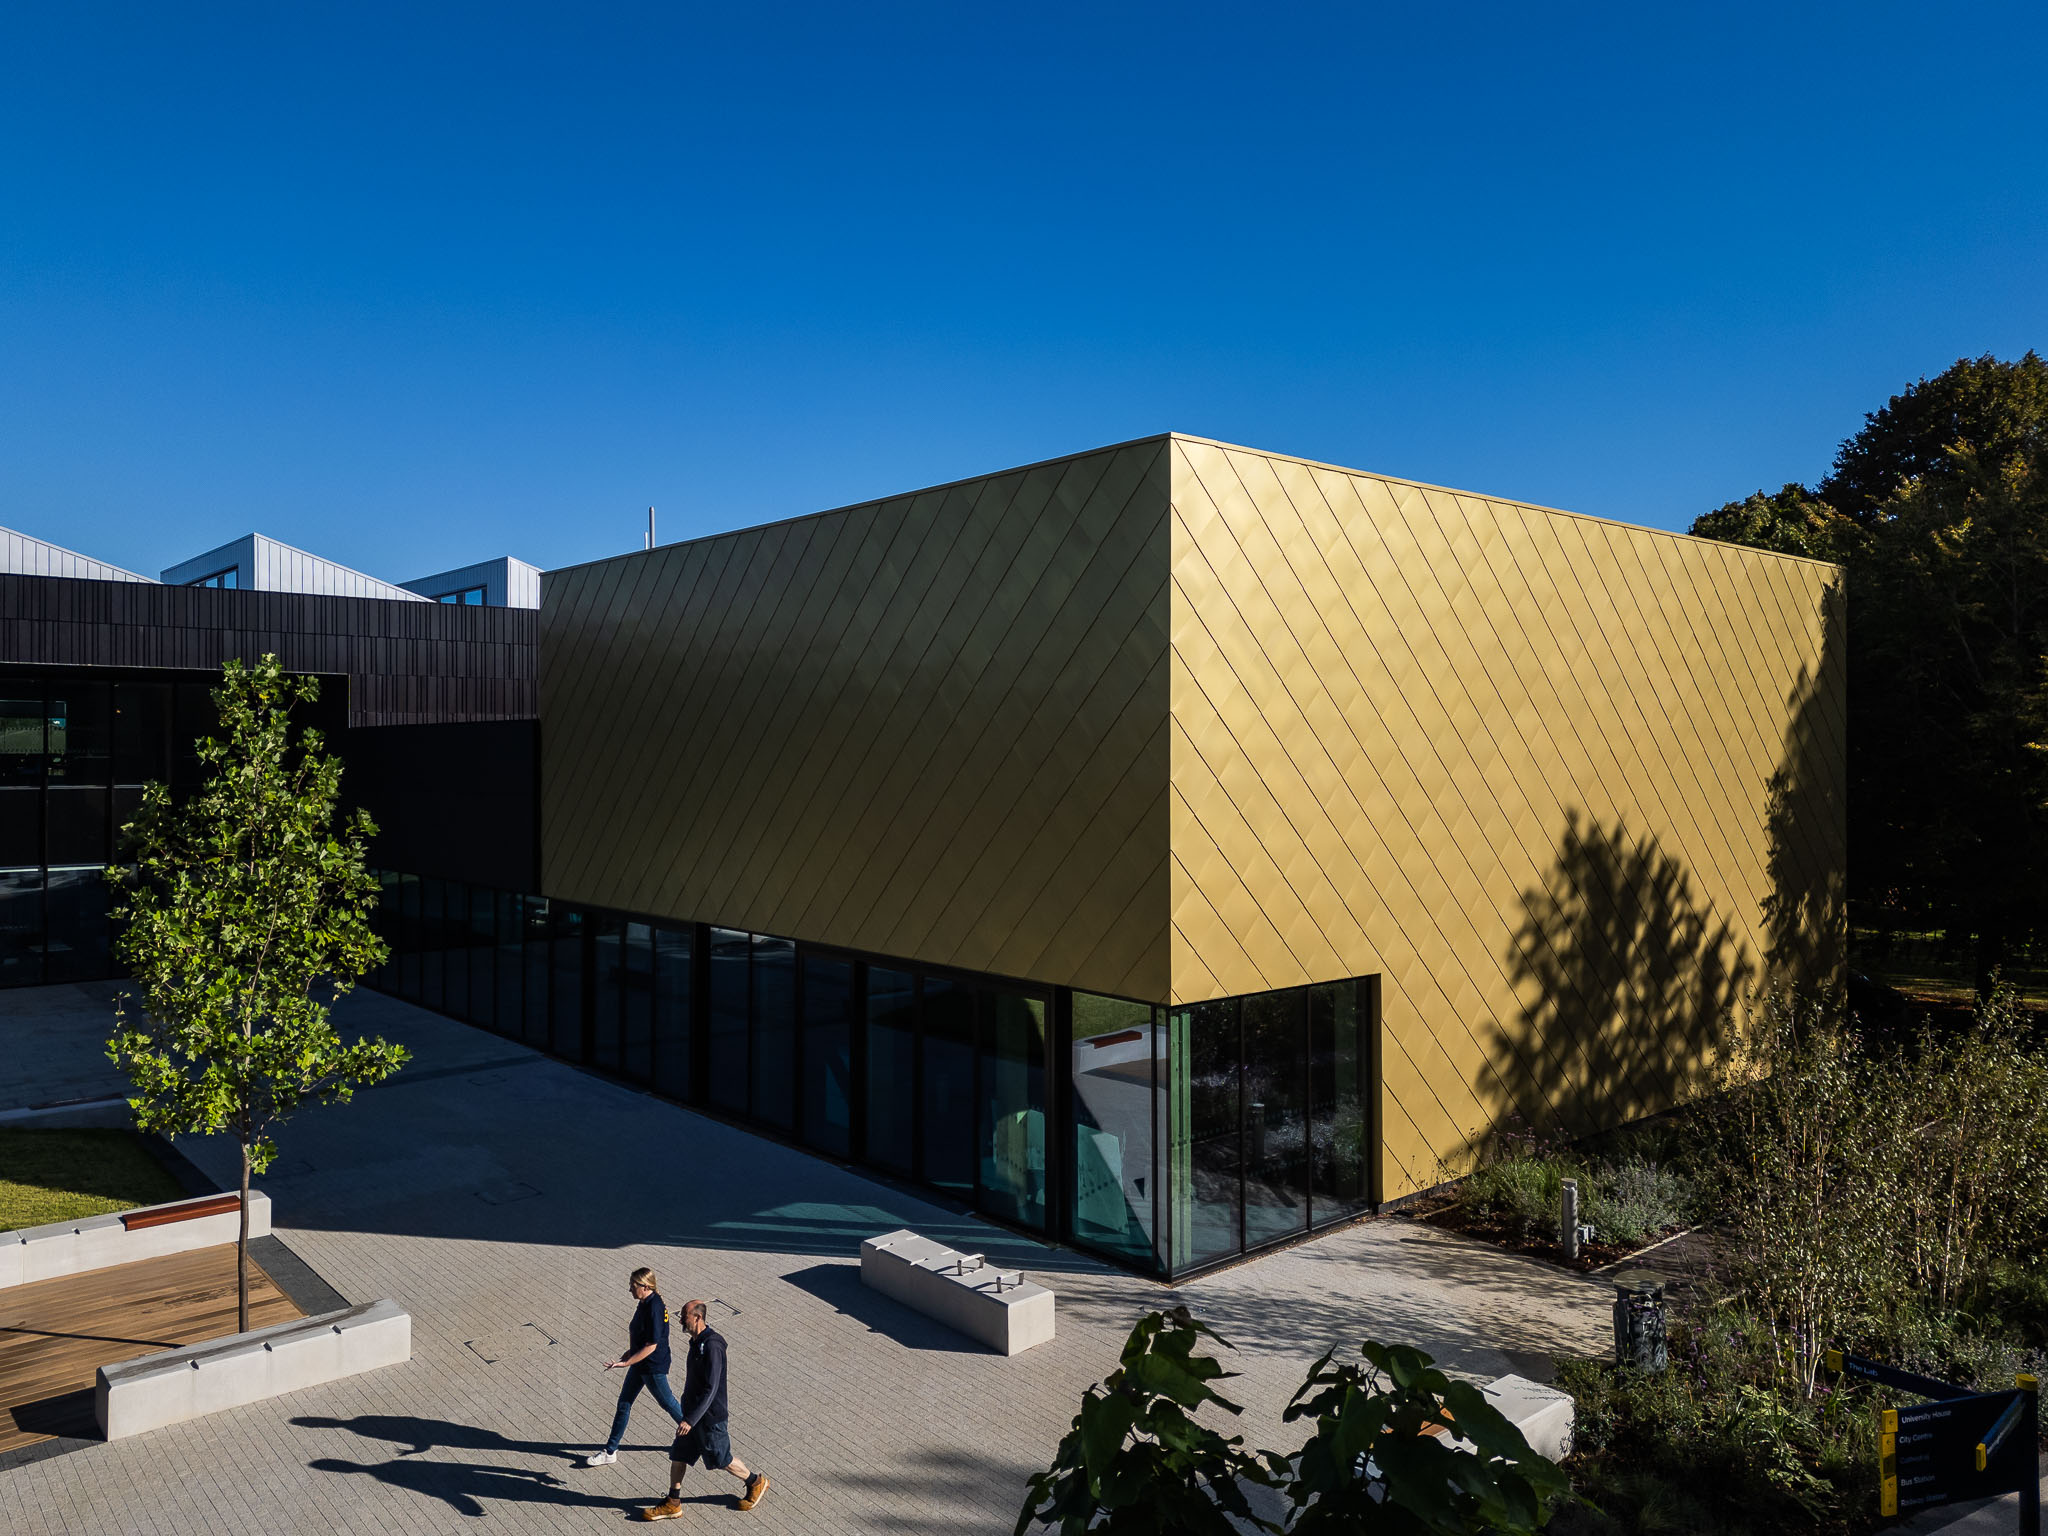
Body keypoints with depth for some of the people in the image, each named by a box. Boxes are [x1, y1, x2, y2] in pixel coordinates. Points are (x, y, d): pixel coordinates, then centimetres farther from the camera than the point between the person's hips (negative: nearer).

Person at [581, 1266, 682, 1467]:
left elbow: (651, 1346, -26)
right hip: (640, 1363, 9)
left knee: (667, 1403, 9)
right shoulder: (645, 1302, 0)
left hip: (653, 1366, -9)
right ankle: (610, 1451, 26)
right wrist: (631, 1352, 19)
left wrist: (625, 1363, -25)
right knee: (624, 1403, 14)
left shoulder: (654, 1309, -29)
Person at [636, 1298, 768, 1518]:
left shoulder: (712, 1346, -29)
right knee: (678, 1455, 13)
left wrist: (690, 1420, -31)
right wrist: (687, 1415, 25)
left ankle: (755, 1483, 30)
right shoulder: (697, 1341, 1)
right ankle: (672, 1504, 28)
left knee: (721, 1460, 9)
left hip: (709, 1416, -9)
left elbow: (711, 1390, -30)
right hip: (692, 1411, 9)